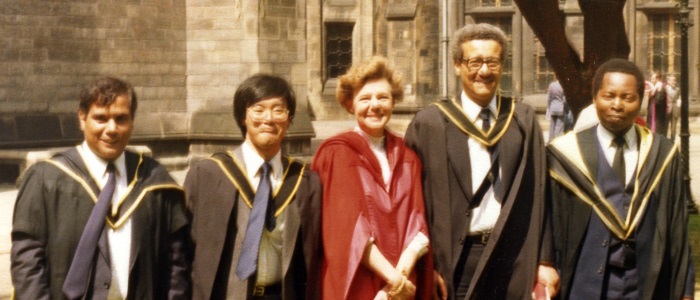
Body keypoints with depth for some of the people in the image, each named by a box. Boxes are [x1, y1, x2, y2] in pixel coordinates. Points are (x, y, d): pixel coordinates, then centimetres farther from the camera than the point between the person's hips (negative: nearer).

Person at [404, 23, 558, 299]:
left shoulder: (523, 119, 6)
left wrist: (544, 261, 2)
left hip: (514, 258, 2)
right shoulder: (430, 122, -2)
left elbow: (539, 194, 6)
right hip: (456, 259, -2)